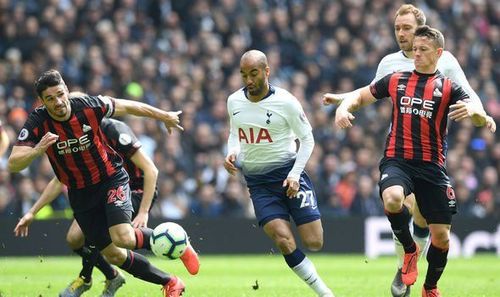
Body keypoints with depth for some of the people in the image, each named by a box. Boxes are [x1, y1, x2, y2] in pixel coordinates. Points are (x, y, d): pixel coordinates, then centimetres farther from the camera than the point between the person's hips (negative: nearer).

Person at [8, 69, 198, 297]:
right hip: (80, 192, 3)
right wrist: (37, 150, -43)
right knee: (114, 255, 5)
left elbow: (127, 107, -1)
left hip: (111, 178, -3)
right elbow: (13, 164, -23)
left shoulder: (88, 106, -19)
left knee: (123, 238, -26)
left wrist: (164, 116, 11)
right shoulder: (37, 122, -17)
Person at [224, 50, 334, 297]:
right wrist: (232, 153, -1)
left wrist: (295, 174, -11)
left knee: (314, 243, -9)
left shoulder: (285, 102, -10)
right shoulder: (234, 102, 3)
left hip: (288, 172, -2)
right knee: (284, 242, -17)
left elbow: (307, 139, -1)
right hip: (257, 181, 2)